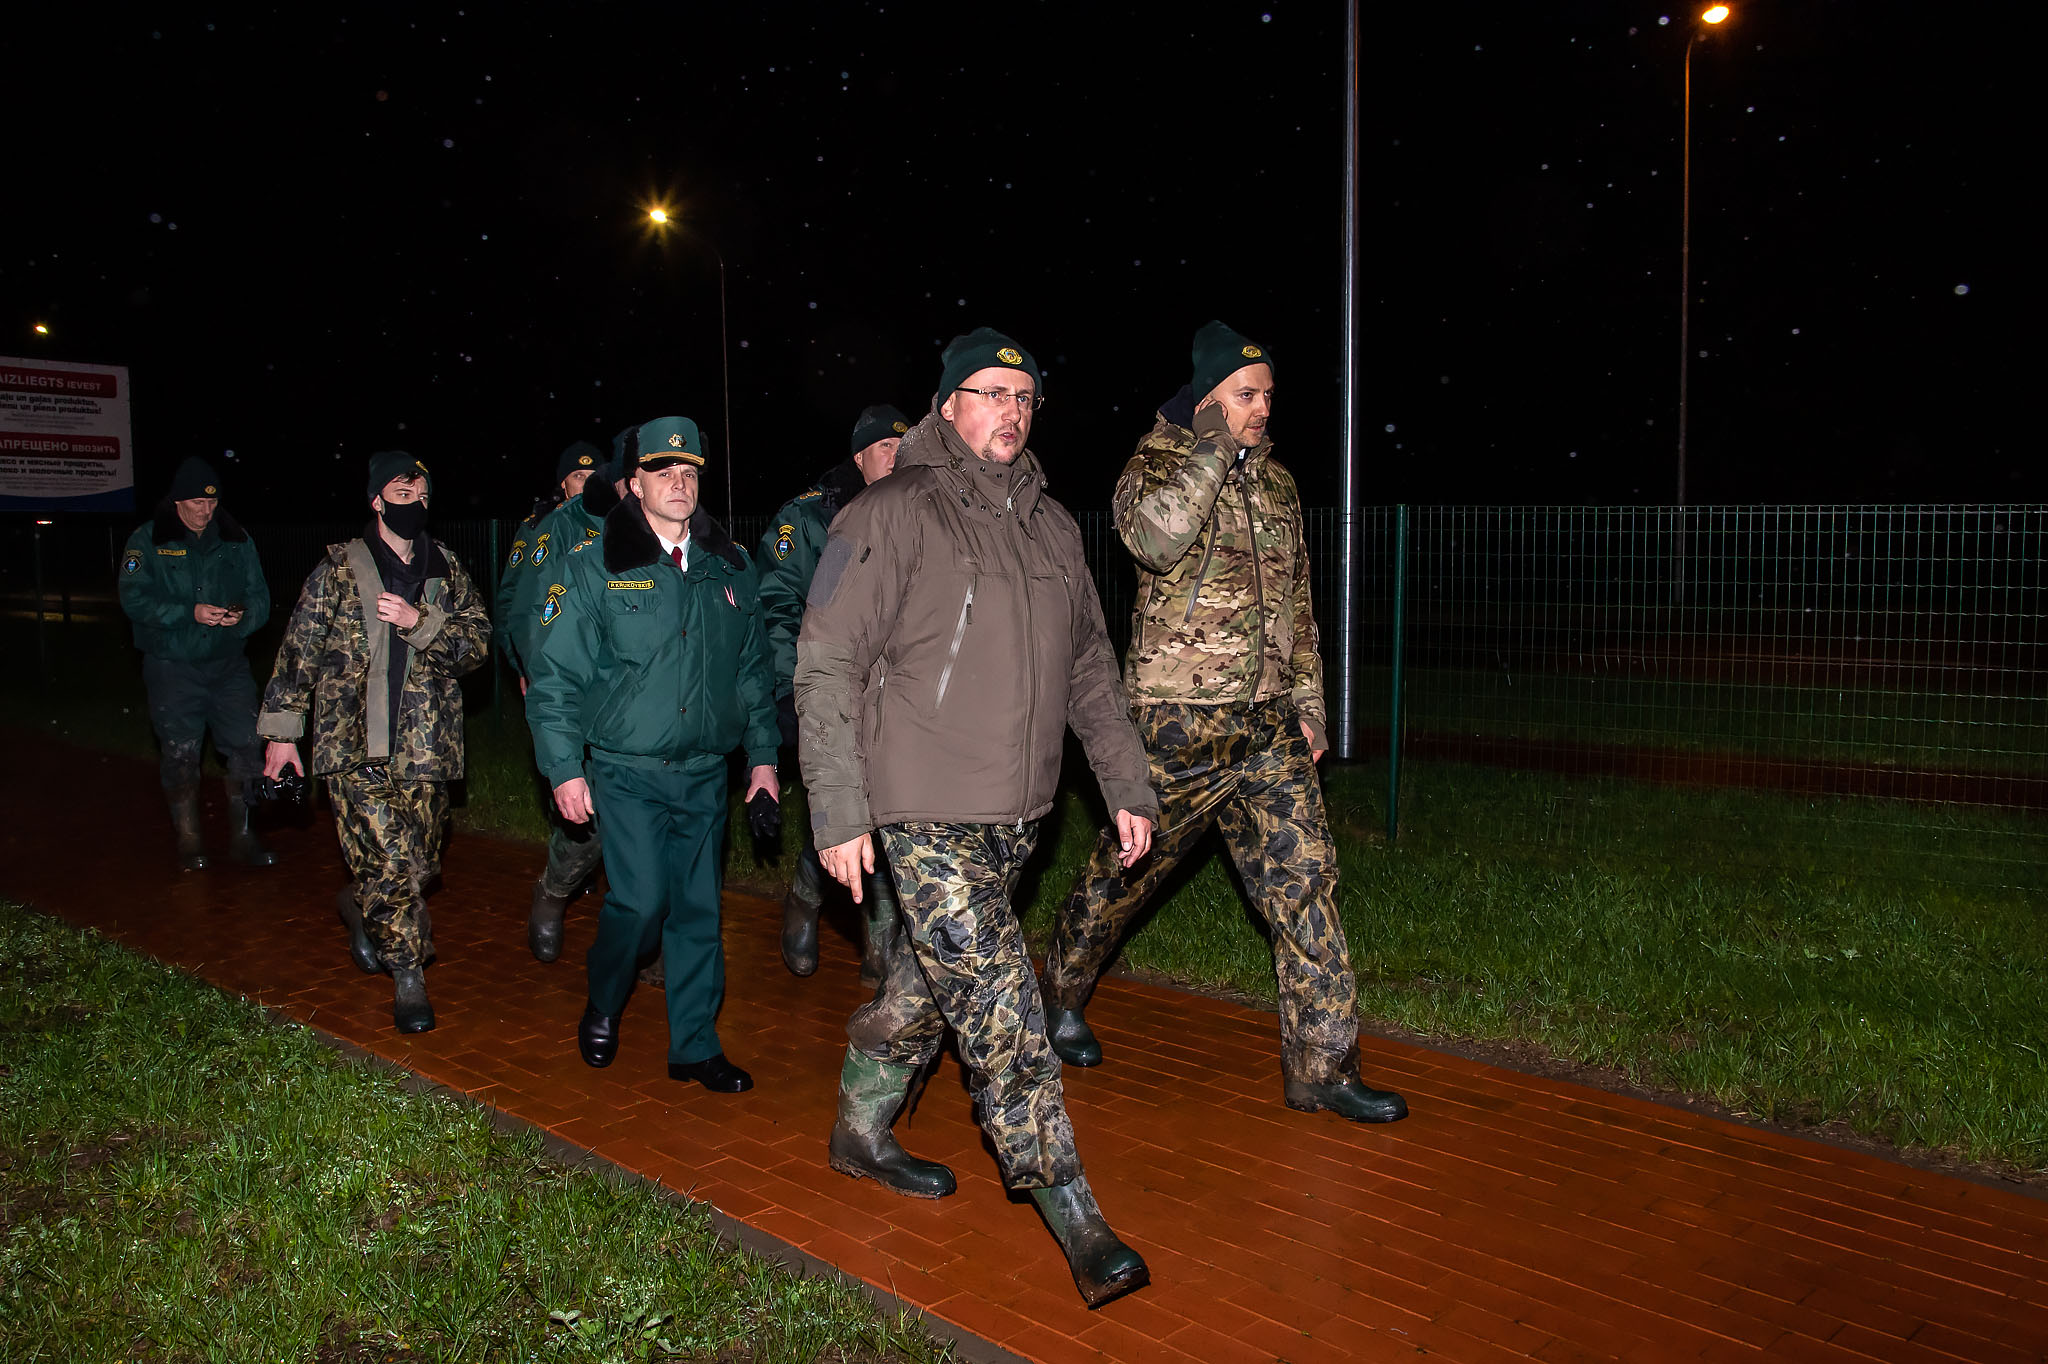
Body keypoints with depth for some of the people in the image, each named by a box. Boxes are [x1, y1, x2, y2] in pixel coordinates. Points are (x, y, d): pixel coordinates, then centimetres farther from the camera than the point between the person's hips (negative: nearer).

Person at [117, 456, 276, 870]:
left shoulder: (236, 540, 7)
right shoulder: (148, 540, -1)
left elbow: (260, 596, 7)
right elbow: (134, 599, -9)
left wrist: (243, 617, -15)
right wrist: (189, 613, -21)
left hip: (228, 663, 2)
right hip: (172, 666, -2)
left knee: (246, 747, -3)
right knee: (180, 754, 4)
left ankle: (241, 834, 12)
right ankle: (188, 840, 19)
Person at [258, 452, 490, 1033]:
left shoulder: (446, 570, 9)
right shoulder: (339, 568, 1)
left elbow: (479, 641, 0)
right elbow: (300, 648, 4)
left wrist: (419, 623, -16)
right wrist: (280, 728, 3)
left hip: (425, 745, 3)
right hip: (355, 744, -3)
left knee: (419, 865, 11)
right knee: (392, 865, -12)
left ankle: (359, 904, 43)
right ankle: (408, 975, 5)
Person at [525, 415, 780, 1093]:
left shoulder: (730, 567, 8)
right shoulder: (592, 567, -4)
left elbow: (754, 670, 14)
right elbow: (553, 675, -3)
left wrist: (763, 754, 11)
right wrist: (563, 768, -6)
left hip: (706, 774, 4)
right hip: (626, 773, -3)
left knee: (699, 909, 7)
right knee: (641, 901, -9)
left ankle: (696, 1045, 21)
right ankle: (602, 1008, 21)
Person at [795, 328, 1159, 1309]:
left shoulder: (1052, 527, 12)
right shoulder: (890, 516, -8)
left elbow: (1090, 669, 19)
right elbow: (827, 667, -9)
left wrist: (1127, 784, 15)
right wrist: (839, 813, -13)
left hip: (1016, 813, 7)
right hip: (928, 813, -6)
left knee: (924, 987, 19)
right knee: (1001, 1016, -7)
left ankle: (861, 1134, 40)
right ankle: (1076, 1222, 1)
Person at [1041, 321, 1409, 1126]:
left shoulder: (1274, 480, 13)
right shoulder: (1155, 466, -5)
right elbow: (1157, 538, -30)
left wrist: (1308, 700, 14)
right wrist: (1211, 447, -20)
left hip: (1267, 721, 5)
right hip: (1177, 723, -5)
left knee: (1304, 876, -1)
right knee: (1127, 869, 10)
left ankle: (1323, 1066, 8)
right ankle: (1062, 993, 36)